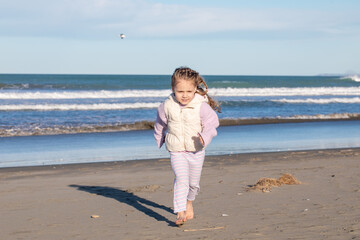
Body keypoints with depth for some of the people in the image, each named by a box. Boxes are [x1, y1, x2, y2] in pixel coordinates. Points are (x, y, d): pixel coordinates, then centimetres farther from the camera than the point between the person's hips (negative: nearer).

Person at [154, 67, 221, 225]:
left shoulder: (201, 106, -17)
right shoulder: (167, 106, -10)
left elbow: (211, 123, -11)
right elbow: (161, 123, 10)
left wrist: (205, 136, -30)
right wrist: (160, 138, 24)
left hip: (196, 151, 1)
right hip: (176, 151, -1)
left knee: (193, 182, 15)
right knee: (181, 179, -19)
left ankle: (189, 203, 45)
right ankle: (180, 212, -23)